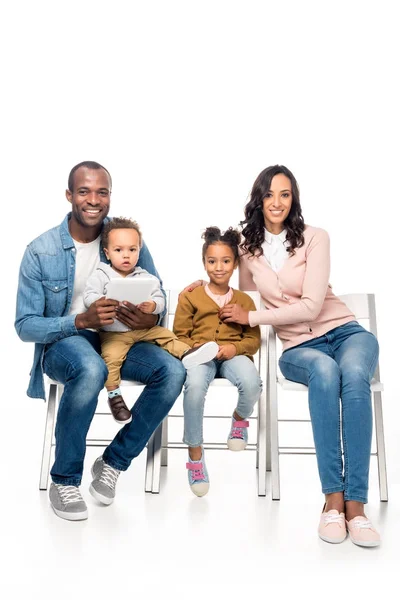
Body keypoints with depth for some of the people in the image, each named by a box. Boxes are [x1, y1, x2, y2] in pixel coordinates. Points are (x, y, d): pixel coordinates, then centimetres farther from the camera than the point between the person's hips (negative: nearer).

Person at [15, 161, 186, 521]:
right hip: (63, 342, -3)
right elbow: (25, 326, -9)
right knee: (91, 369, -39)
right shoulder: (41, 251, -9)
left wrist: (151, 319, -21)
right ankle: (64, 481, -15)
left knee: (172, 371, -25)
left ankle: (113, 463, -4)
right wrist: (82, 320, -26)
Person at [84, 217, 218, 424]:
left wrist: (152, 306, -26)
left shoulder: (146, 278, 5)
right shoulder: (100, 275, -1)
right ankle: (114, 394, -12)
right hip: (113, 332, -3)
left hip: (143, 328, 4)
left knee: (165, 335, -11)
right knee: (111, 356, -23)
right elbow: (89, 296, -11)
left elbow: (160, 300, -2)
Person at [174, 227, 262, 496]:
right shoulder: (190, 297, 11)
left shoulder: (244, 300, 16)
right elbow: (180, 336, 9)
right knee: (194, 386, -37)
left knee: (252, 384, -34)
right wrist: (194, 349, -13)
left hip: (232, 354, 1)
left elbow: (254, 339, 10)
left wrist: (234, 348, -11)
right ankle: (195, 454, -17)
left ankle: (240, 418, 6)